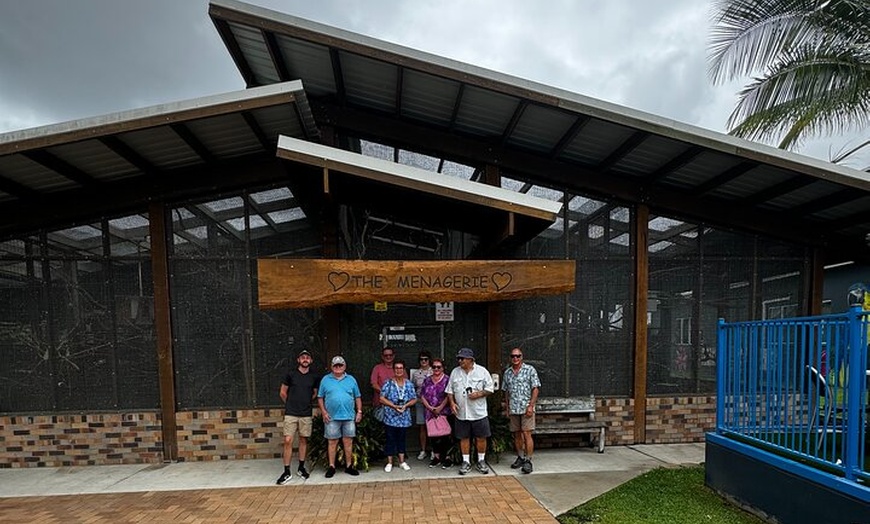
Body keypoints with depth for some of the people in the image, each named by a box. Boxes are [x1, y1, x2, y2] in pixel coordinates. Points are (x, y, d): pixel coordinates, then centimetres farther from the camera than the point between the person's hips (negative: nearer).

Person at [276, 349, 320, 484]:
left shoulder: (314, 377, 2)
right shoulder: (291, 375, -3)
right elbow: (283, 393, 7)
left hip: (306, 414, 2)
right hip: (290, 413, -2)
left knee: (303, 440, 10)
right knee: (288, 441, -5)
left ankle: (301, 467, 24)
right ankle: (287, 472, 4)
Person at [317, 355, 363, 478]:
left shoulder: (351, 380, 9)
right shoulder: (325, 380, 4)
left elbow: (358, 397, 11)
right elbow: (320, 397, 5)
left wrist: (359, 412, 3)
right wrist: (323, 412, -5)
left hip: (349, 417, 1)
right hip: (332, 417, -1)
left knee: (348, 442, 6)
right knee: (332, 442, 5)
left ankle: (349, 466, 17)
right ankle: (331, 467, 16)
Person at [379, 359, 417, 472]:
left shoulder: (409, 384, 3)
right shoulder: (388, 383, -5)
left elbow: (414, 399, 5)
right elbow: (382, 398, -8)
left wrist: (406, 405, -13)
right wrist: (394, 406, -18)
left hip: (404, 418, 3)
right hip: (390, 417, -2)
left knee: (402, 439, 13)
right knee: (390, 440, 4)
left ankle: (402, 461, 25)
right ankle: (389, 463, 17)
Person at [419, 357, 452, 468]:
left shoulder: (447, 380, -4)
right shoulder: (427, 380, 9)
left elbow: (448, 396, -11)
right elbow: (422, 395, 4)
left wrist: (440, 408, -16)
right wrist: (430, 407, -9)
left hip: (444, 413, -4)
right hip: (430, 414, 4)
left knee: (445, 436, 0)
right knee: (433, 435, 10)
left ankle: (447, 458, 11)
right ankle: (436, 456, 24)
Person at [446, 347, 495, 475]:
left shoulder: (482, 371, -2)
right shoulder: (455, 372, 5)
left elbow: (490, 389, -1)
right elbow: (450, 391, 10)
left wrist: (479, 394, -16)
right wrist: (452, 402, -5)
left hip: (479, 413, -2)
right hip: (461, 413, 2)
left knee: (481, 438, 5)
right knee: (464, 438, 8)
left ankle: (481, 461, 22)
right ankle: (466, 462, 22)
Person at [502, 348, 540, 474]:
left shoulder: (530, 369, -2)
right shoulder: (507, 372, 11)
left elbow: (535, 388, -6)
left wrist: (531, 406, -13)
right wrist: (507, 408, 13)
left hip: (526, 408, -5)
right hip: (513, 409, 5)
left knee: (527, 434, -8)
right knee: (517, 435, 11)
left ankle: (528, 461, -1)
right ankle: (520, 457, 24)